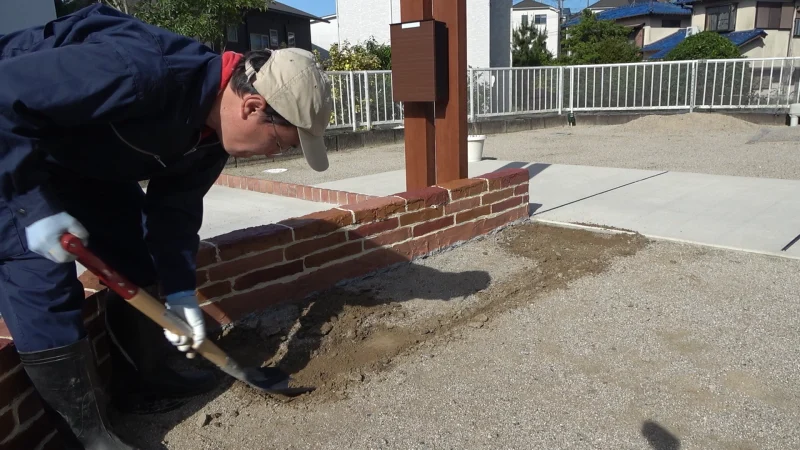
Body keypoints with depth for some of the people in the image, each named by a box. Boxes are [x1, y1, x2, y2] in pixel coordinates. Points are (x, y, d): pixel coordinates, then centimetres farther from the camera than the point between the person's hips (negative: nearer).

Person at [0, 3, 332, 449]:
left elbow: (175, 204, -4)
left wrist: (179, 290, -10)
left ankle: (144, 380, 23)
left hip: (86, 162, 8)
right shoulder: (139, 73, -40)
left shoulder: (211, 127, -12)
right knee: (43, 281, -14)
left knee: (136, 255, 6)